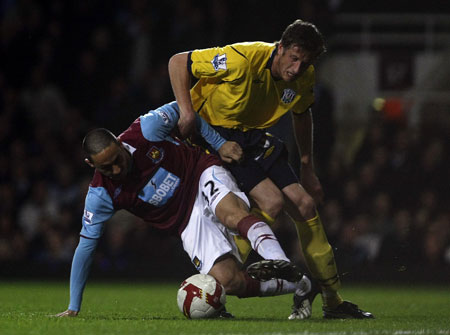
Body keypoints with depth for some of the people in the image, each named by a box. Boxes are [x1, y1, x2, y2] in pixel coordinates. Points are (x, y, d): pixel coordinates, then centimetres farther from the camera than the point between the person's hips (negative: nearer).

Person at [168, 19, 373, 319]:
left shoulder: (304, 77, -7)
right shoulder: (244, 59, -29)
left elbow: (301, 115, 15)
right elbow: (178, 62, -20)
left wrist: (307, 169, 16)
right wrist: (186, 111, -30)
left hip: (255, 139, 7)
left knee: (305, 204, 0)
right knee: (272, 201, -23)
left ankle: (333, 299, 13)